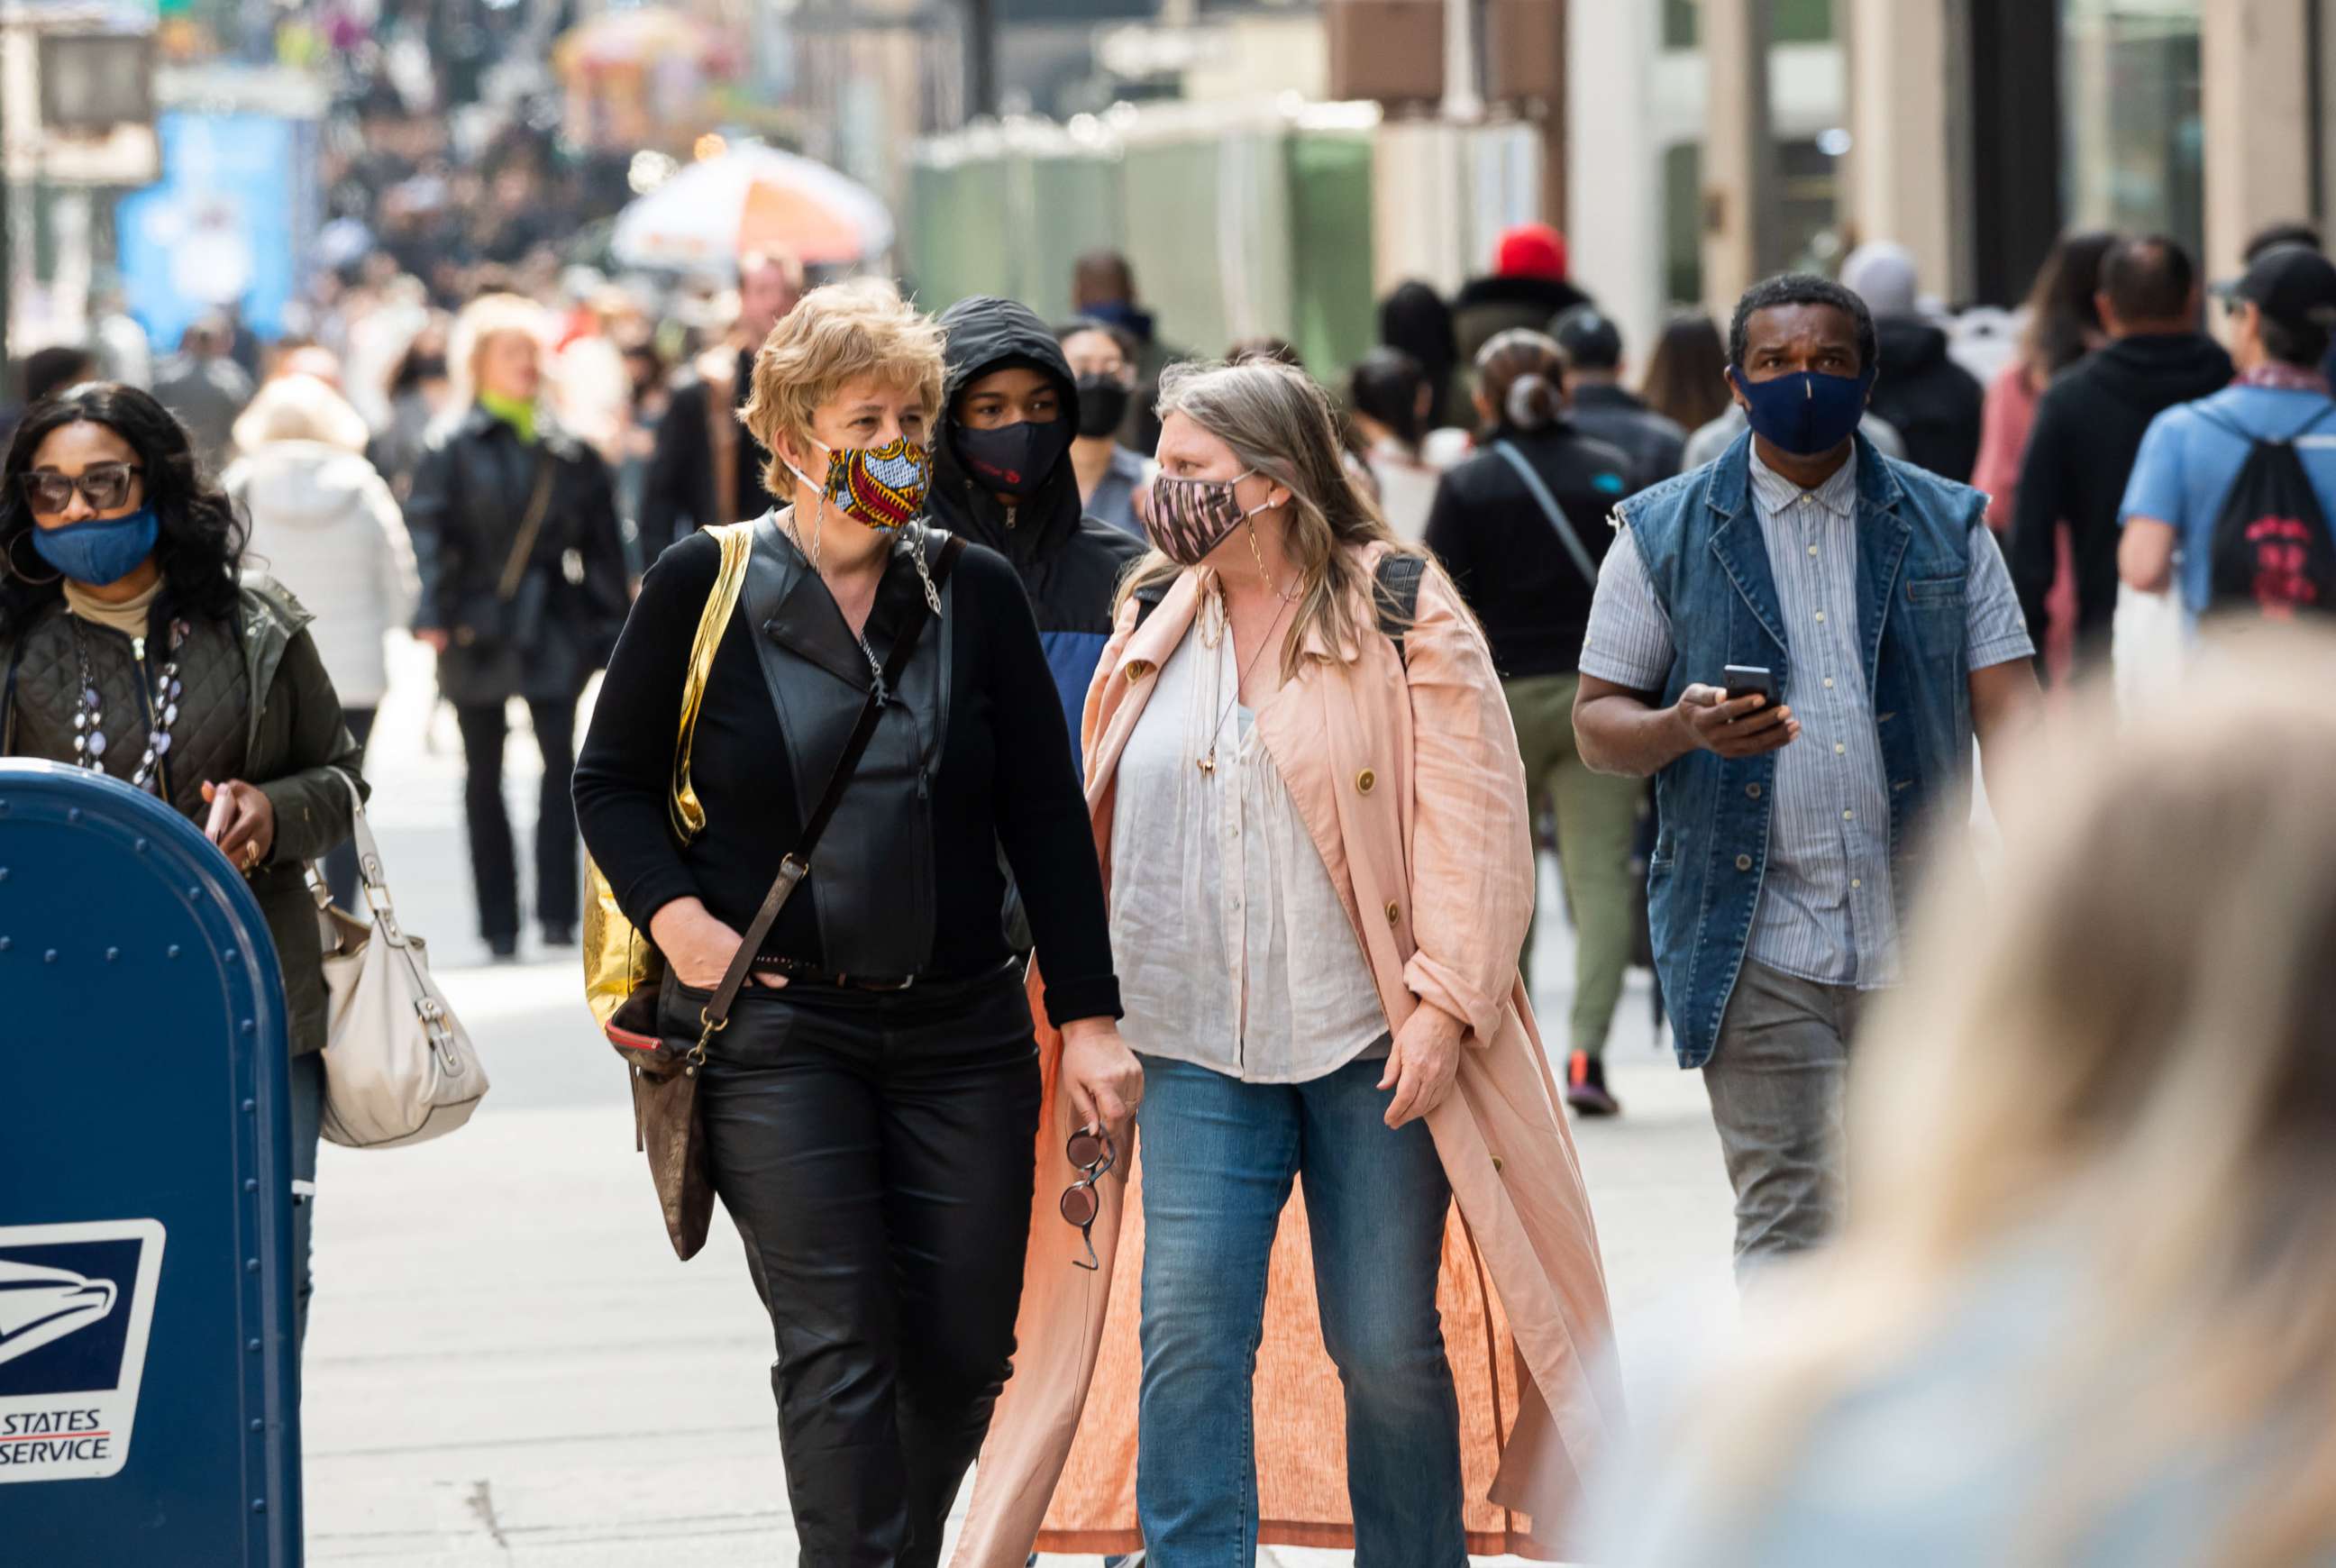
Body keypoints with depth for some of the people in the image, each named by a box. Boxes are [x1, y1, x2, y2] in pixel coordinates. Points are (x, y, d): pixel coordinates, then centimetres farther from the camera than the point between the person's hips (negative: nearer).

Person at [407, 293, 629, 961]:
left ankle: (557, 911, -10)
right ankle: (498, 924, 11)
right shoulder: (453, 449, -1)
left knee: (561, 755, -12)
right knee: (484, 773, 5)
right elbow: (426, 531, -8)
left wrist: (610, 627, 8)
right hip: (478, 625, -1)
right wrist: (431, 615, -19)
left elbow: (601, 546, 11)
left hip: (551, 625, 1)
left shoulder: (568, 451, 8)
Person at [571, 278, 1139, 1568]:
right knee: (837, 1347, -11)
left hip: (958, 1028, 3)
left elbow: (1048, 820, 5)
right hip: (774, 1027, -3)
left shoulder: (976, 593, 4)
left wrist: (1090, 1018, -1)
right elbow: (612, 779, 8)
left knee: (961, 1351, 4)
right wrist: (676, 919, -8)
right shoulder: (705, 586, -1)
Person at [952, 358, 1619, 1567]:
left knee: (1388, 1345, 3)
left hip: (1374, 1046, -4)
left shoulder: (1401, 611, -4)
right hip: (1198, 1048, 4)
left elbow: (1469, 815, -8)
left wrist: (1444, 1003, -16)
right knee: (1186, 1335, -7)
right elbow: (1100, 819, 18)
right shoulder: (1152, 618, 12)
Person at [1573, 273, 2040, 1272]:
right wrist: (1684, 728, -17)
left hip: (1923, 939, 2)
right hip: (1760, 951, -2)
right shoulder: (1664, 535, 6)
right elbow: (1596, 725, 6)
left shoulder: (1947, 526, 10)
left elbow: (2006, 706, 5)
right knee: (1793, 1226, -8)